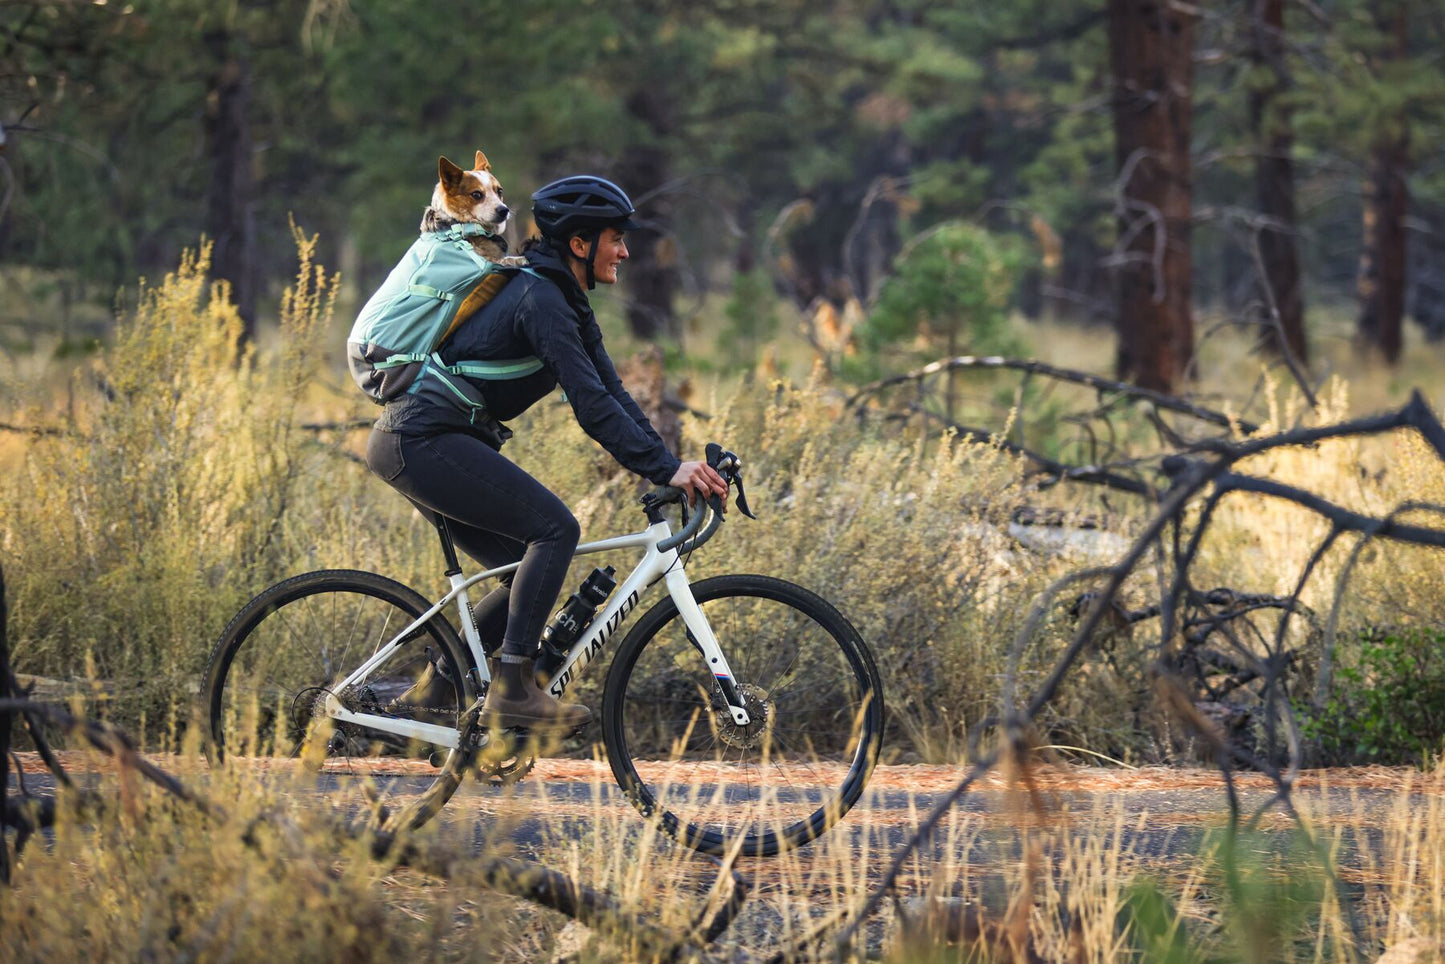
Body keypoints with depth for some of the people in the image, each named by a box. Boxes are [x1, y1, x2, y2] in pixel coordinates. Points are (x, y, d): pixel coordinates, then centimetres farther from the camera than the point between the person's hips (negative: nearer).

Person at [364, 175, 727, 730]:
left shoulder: (567, 303, 15)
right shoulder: (539, 298, -16)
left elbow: (610, 393, 12)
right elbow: (591, 405, -24)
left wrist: (671, 466, 1)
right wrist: (666, 470, -27)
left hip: (414, 444, 10)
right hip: (423, 440, -10)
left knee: (533, 571, 8)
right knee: (554, 528, -17)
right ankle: (512, 690, -18)